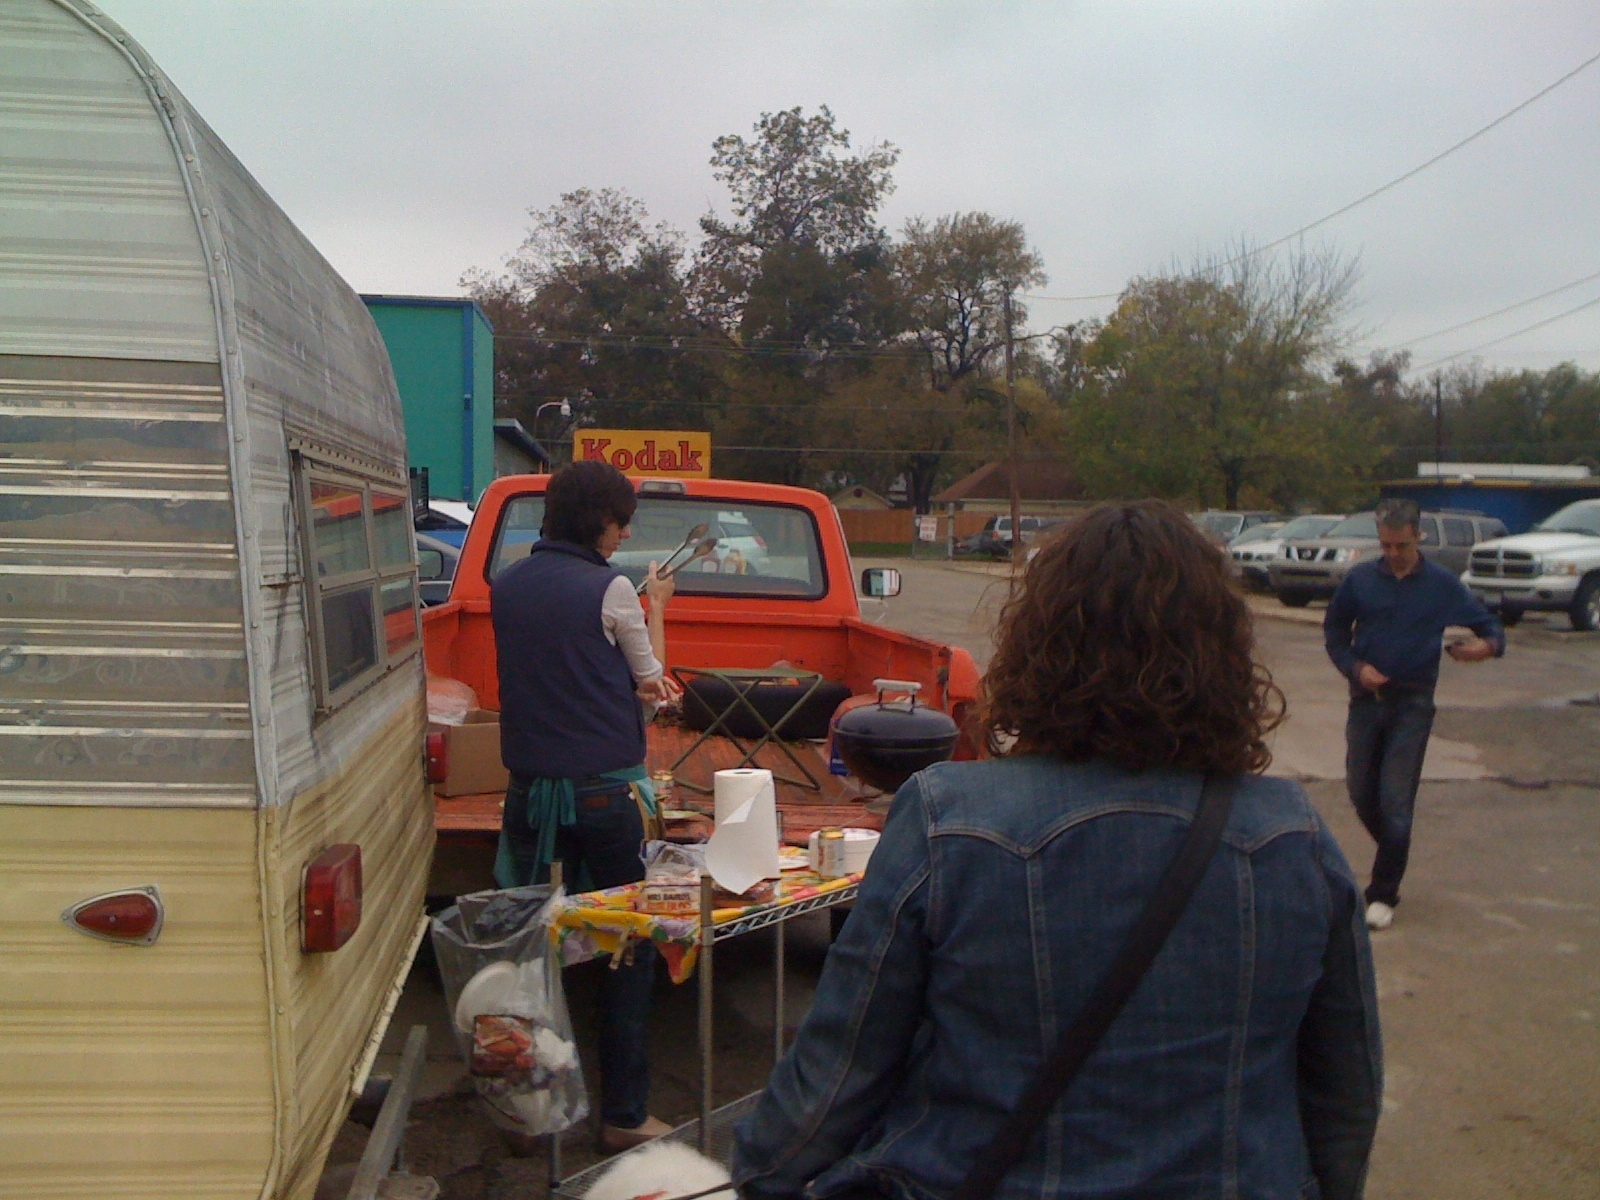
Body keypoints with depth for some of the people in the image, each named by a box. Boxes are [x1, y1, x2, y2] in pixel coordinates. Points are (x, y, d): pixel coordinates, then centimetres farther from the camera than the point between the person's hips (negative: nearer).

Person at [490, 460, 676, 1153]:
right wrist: (656, 608, 18)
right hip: (605, 789, -5)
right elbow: (651, 677, 4)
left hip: (529, 784, 5)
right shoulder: (610, 589, -11)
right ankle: (624, 1115, 12)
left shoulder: (506, 585, 6)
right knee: (629, 950, 6)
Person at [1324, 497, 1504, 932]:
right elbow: (1334, 628, 8)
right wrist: (1355, 667, -8)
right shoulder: (1360, 578, -1)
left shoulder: (1443, 585, -3)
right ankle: (1394, 857, 37)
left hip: (1412, 704, -2)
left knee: (1395, 801, -5)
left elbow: (1489, 626, 4)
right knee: (1361, 792, 9)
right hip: (1366, 698, 2)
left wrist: (1488, 645, -20)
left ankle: (1383, 894, 7)